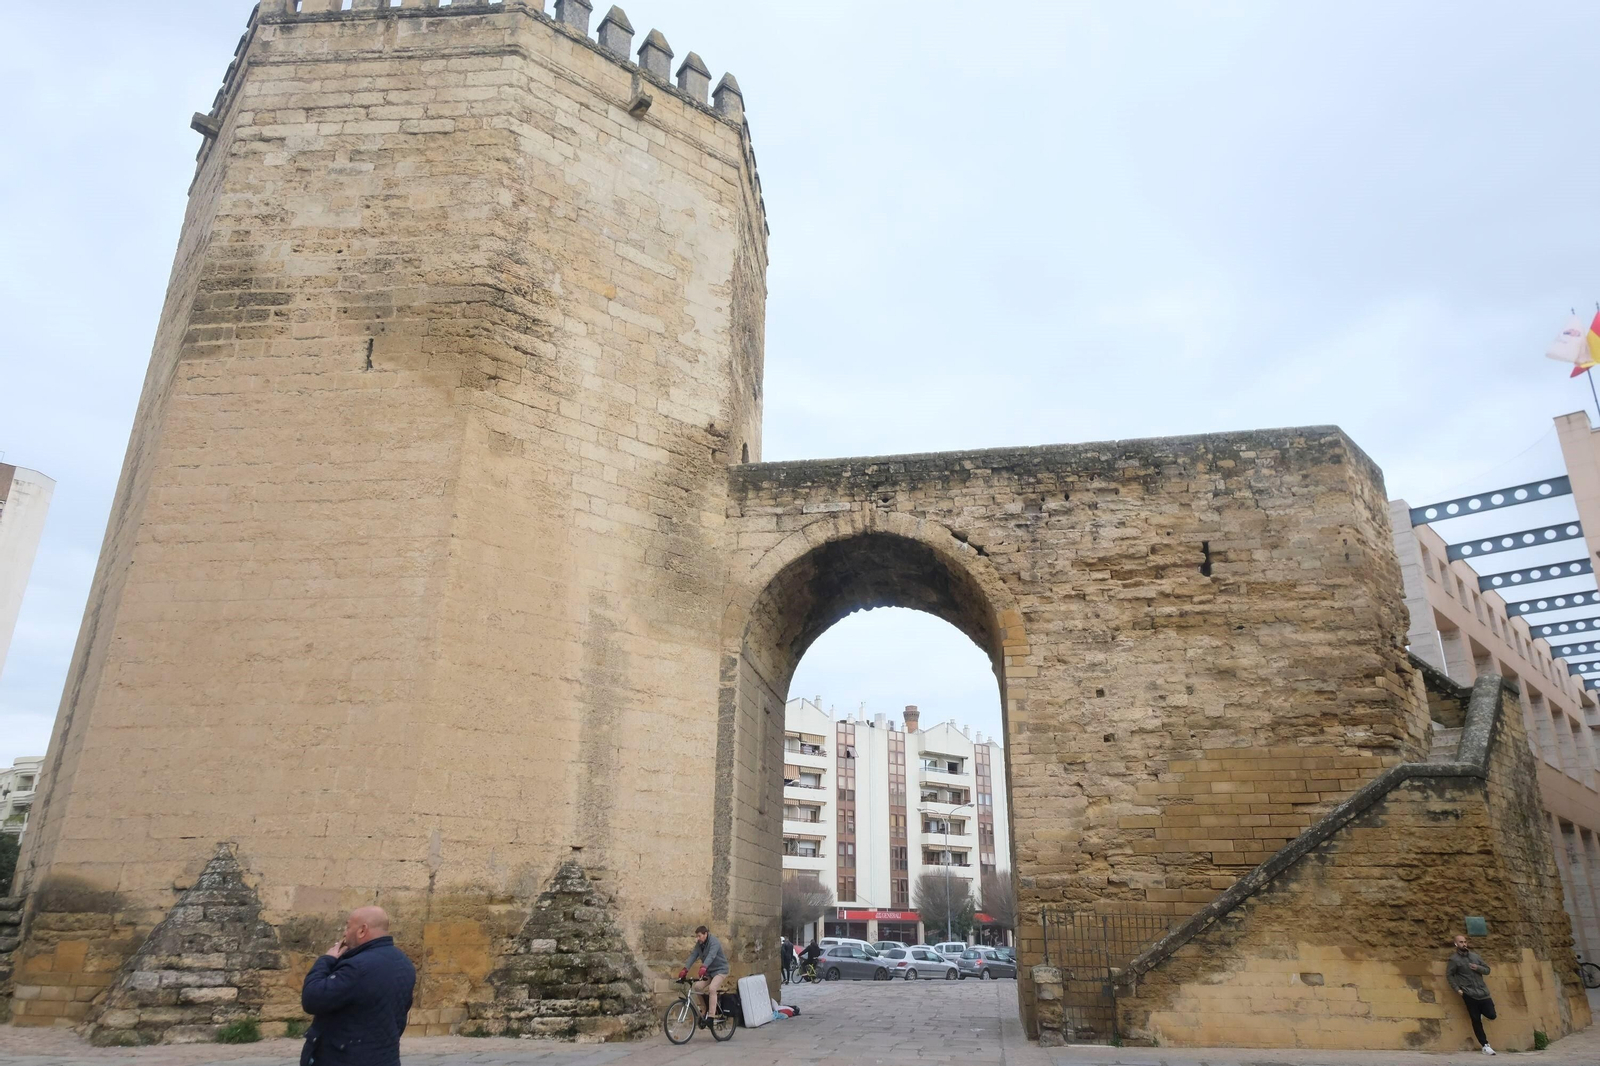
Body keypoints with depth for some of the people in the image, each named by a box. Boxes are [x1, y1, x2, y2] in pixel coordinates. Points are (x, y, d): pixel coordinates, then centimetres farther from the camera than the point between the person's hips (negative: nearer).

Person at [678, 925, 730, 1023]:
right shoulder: (699, 944, 1)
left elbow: (711, 956, -38)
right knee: (697, 986, -10)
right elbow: (693, 956, -9)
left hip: (720, 970, -7)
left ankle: (711, 1016, -25)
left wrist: (703, 967, -54)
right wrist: (685, 969, -22)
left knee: (712, 988, -28)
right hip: (709, 971, 8)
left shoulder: (714, 942, -22)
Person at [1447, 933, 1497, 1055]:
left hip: (1483, 992, 4)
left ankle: (1480, 1012, 34)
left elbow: (1487, 969, 14)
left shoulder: (1474, 955, 9)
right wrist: (1457, 989, -9)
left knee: (1491, 1015, 1)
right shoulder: (1454, 959, -5)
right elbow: (1449, 975, -1)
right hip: (1469, 994, -4)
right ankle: (1485, 1046, 9)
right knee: (1476, 1020, -1)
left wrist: (1478, 968, -7)